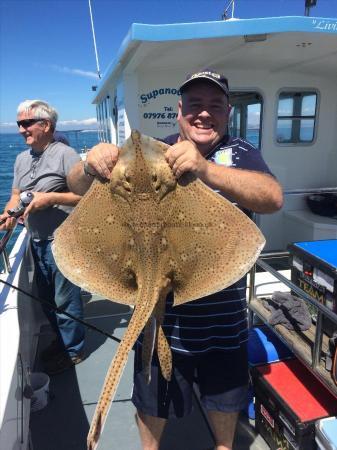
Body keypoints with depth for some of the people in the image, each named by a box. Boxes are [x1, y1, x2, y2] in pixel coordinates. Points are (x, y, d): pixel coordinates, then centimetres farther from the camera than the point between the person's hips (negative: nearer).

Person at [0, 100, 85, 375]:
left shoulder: (64, 154, -13)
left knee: (65, 299, 5)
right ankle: (62, 340, 42)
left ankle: (73, 350, 26)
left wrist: (51, 198, -23)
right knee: (46, 297, 20)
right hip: (37, 241, 8)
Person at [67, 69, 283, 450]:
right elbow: (77, 186, -7)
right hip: (159, 310, 0)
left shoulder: (241, 154, -4)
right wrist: (92, 165, -31)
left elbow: (273, 198, -25)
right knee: (153, 399, 21)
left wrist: (206, 169, -41)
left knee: (225, 395, 24)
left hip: (223, 309, 1)